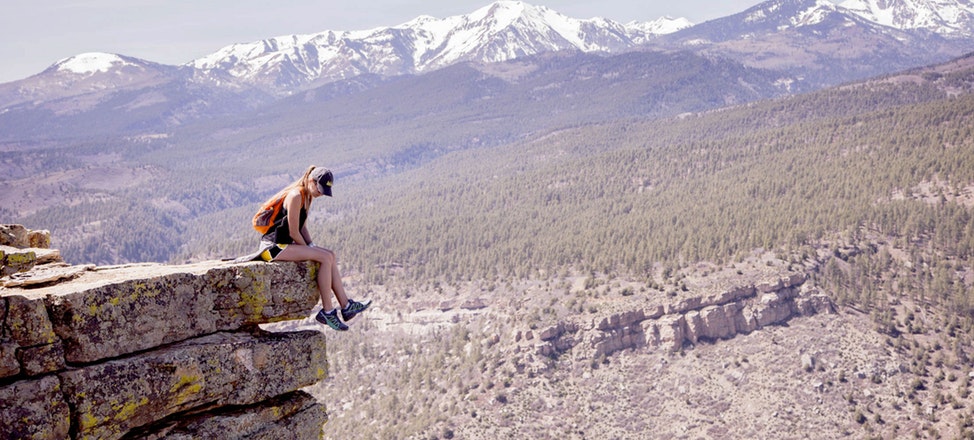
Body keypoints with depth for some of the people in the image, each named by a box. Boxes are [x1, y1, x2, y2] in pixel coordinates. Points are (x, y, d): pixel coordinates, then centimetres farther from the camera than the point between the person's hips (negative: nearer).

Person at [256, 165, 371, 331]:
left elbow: (302, 228, 16)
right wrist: (309, 249, -6)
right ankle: (327, 311, -14)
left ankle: (346, 305, 1)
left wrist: (312, 246, 3)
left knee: (330, 256, 3)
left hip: (284, 245, 10)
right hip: (273, 247, -10)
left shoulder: (307, 197, 12)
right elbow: (293, 232, -18)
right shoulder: (296, 196, -18)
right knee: (325, 258, -18)